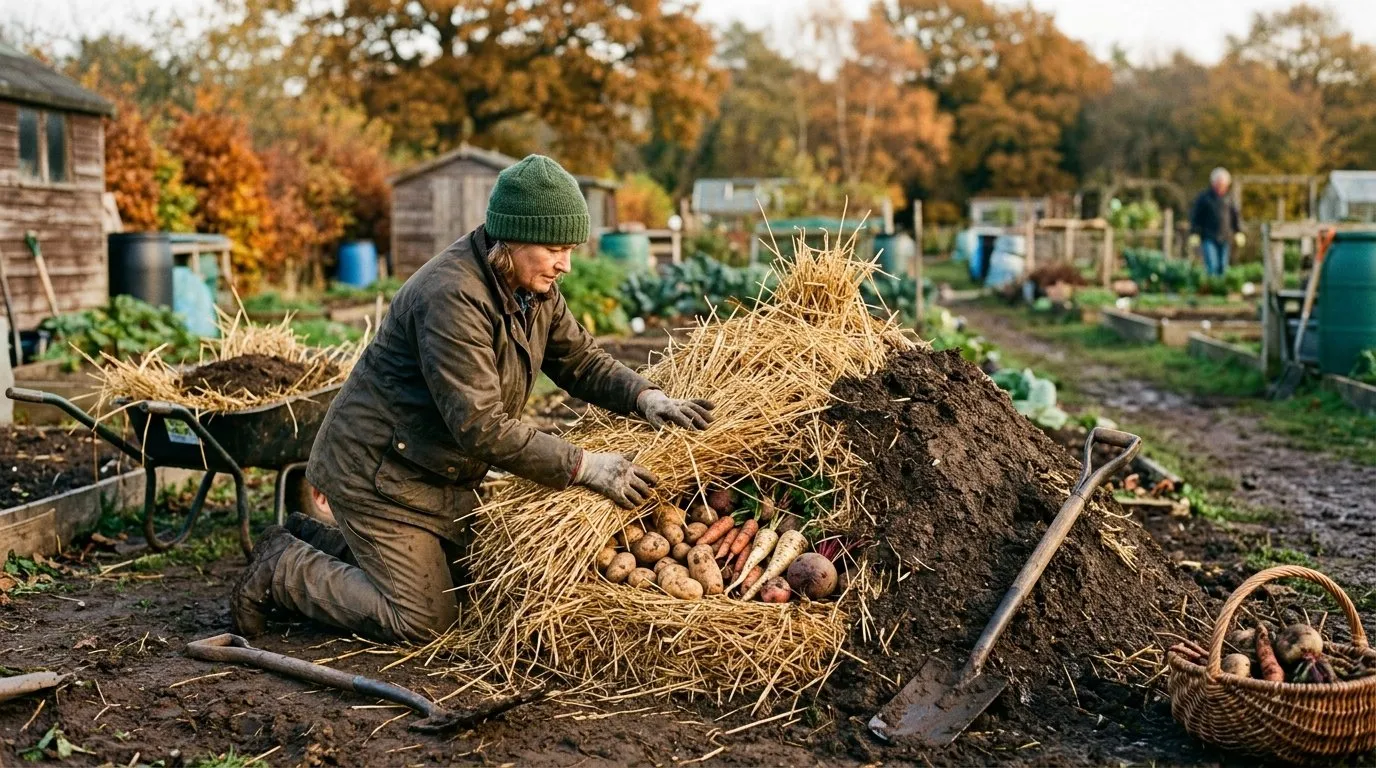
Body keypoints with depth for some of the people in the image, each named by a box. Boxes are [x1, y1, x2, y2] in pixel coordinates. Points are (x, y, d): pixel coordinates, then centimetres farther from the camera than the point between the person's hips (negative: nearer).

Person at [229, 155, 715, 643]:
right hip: (376, 471, -9)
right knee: (424, 619, -6)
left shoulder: (532, 288, -3)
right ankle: (280, 571, 12)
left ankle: (311, 540, 30)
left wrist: (645, 397, -14)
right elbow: (481, 428, -33)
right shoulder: (453, 295, -31)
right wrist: (584, 466, -31)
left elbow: (580, 359, 5)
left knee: (469, 583, 20)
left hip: (445, 472, 9)